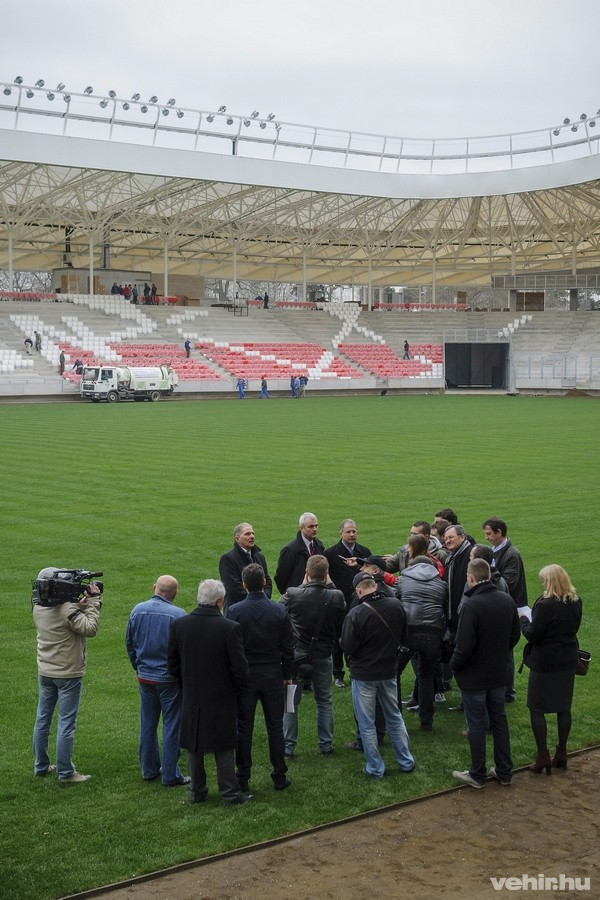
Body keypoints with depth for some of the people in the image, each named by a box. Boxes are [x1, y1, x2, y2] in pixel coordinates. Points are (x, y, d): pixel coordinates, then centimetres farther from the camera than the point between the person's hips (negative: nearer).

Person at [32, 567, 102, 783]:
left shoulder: (38, 609, -1)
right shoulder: (67, 610, -24)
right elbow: (90, 629, -22)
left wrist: (80, 604, -1)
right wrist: (94, 602, -16)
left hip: (45, 673, 7)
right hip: (68, 674, -7)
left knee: (42, 720, 15)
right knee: (66, 724, 0)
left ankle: (41, 766, 25)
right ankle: (66, 773, 4)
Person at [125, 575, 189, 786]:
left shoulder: (138, 610, -2)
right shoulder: (178, 615, -17)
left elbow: (129, 643, 9)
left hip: (145, 677, 5)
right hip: (170, 679, -5)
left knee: (148, 725, 16)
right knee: (171, 726, 4)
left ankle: (149, 769, 26)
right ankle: (170, 775, 8)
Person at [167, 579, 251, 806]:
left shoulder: (179, 625, -8)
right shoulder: (230, 628, -19)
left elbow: (172, 664, 2)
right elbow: (239, 668, -14)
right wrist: (239, 692, 4)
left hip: (191, 699, 3)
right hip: (221, 699, -3)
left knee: (194, 747, 15)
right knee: (223, 748, 9)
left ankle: (196, 792, 25)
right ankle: (230, 793, 16)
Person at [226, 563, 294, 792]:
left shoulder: (234, 611, -11)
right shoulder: (279, 610, -7)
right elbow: (287, 647, -1)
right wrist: (287, 674, 11)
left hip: (244, 676, -1)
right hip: (273, 676, 1)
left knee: (244, 728, 8)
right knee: (275, 727, 10)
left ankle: (242, 779, 13)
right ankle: (279, 777, 15)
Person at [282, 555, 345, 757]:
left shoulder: (292, 594, -18)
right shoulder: (336, 597, -15)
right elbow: (341, 625, 1)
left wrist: (303, 584, 6)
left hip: (296, 654, -1)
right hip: (323, 656, 1)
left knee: (290, 702, 11)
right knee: (324, 701, 17)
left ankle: (288, 746, 14)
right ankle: (326, 745, 22)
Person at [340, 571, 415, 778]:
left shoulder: (356, 614, -25)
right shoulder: (396, 605, -9)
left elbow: (347, 647, -17)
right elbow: (403, 637, 4)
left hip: (364, 674, -5)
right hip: (389, 671, 5)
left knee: (366, 724, 10)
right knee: (395, 718, 21)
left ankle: (375, 768, 17)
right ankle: (406, 761, 28)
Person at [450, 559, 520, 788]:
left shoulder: (470, 605, -26)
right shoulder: (507, 601, -4)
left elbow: (464, 646, -25)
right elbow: (515, 636, 7)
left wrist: (454, 666, -7)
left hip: (474, 676, -6)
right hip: (499, 673, 6)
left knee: (477, 725, 7)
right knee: (499, 720, 18)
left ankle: (477, 775, 19)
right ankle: (504, 771, 26)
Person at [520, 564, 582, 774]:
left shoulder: (546, 604, -22)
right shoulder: (575, 602, 0)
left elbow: (532, 634, -19)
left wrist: (523, 620, 0)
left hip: (545, 662, -7)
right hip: (568, 661, 7)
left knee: (536, 708, 4)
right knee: (563, 707, 14)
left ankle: (543, 756, 3)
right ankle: (561, 753, 22)